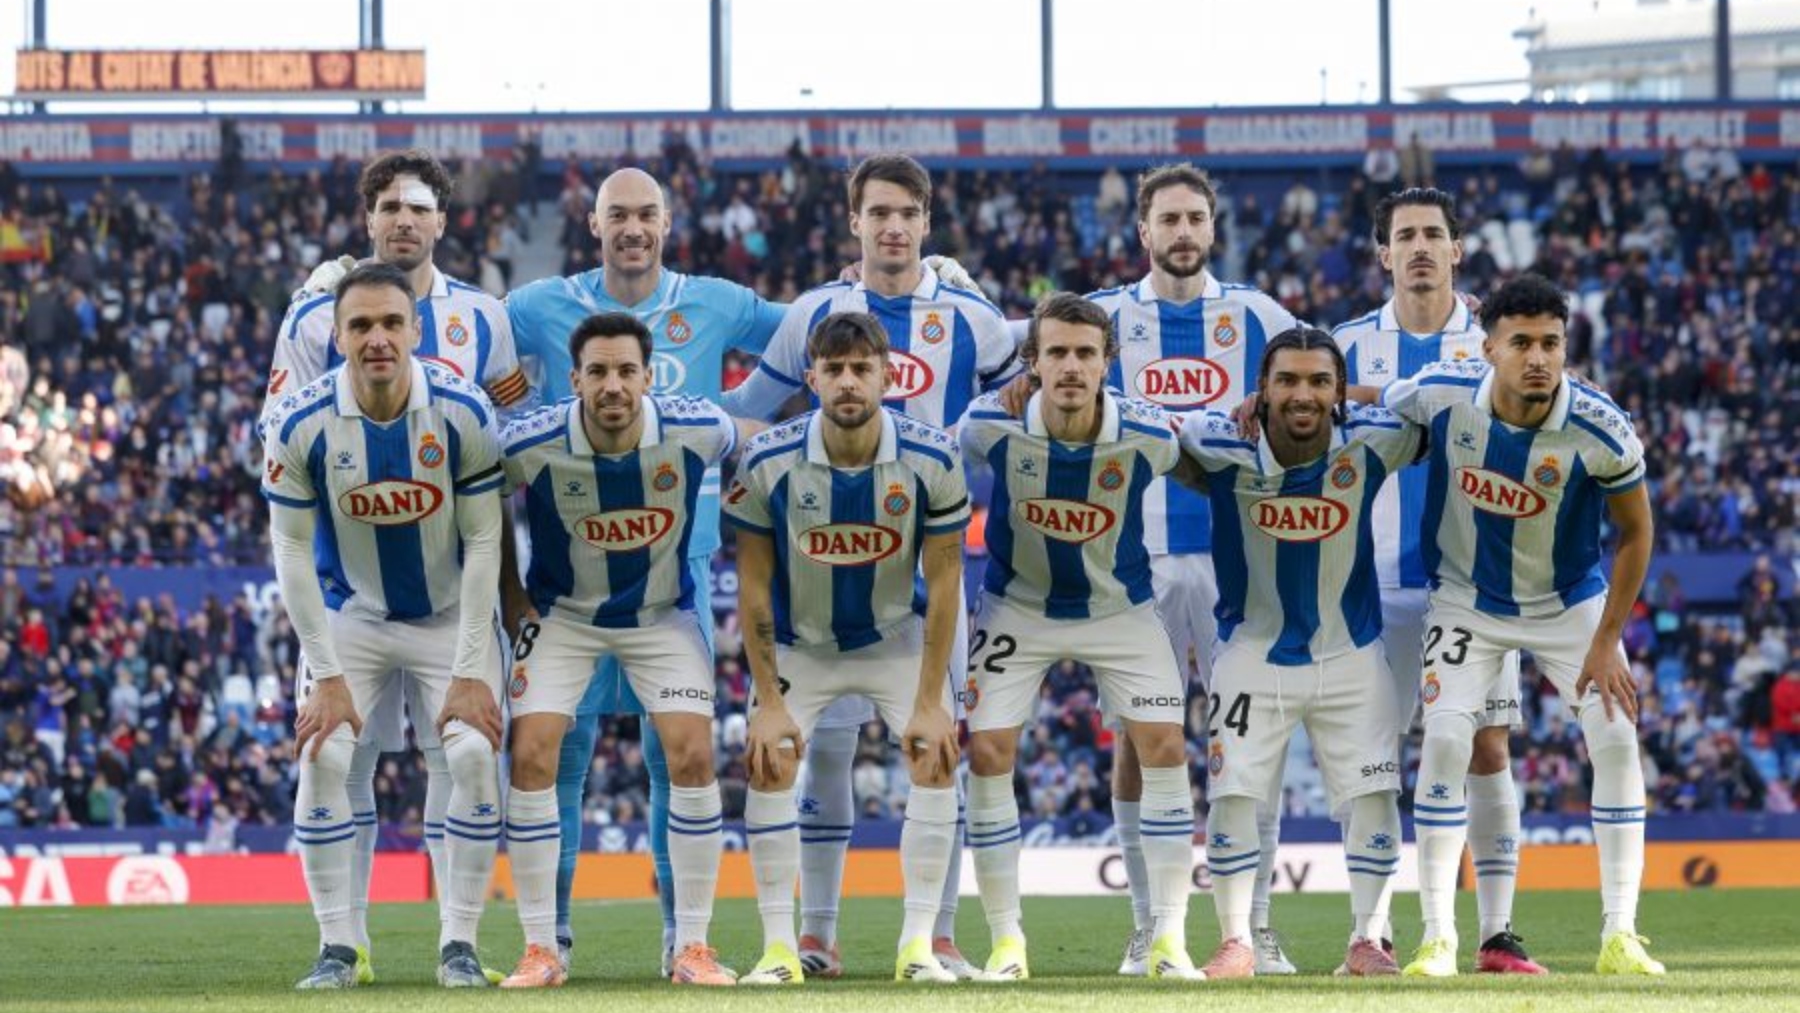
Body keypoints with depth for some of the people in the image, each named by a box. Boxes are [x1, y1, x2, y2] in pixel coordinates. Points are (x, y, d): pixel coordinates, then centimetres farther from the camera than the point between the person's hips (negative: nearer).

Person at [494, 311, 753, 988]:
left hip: (663, 614, 1)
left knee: (693, 756, -12)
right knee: (531, 756, -14)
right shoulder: (528, 447, -24)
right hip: (561, 615, 0)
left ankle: (693, 946, -1)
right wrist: (514, 603, -6)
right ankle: (540, 950, -4)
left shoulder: (697, 431, -22)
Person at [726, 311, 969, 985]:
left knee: (937, 758, -13)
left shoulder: (931, 461, -22)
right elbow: (754, 585, -13)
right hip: (800, 644, 0)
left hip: (896, 638, 0)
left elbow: (943, 582, -13)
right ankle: (779, 947, -6)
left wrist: (930, 701, -15)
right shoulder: (770, 463, -23)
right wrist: (769, 700, -15)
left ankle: (919, 944, -6)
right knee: (769, 766, -14)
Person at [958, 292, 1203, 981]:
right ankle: (1006, 941, 4)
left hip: (1121, 607, 0)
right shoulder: (991, 426, -25)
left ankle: (1170, 937, -2)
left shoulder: (1148, 437, -24)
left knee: (1165, 750, -10)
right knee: (987, 755, -8)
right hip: (1018, 607, 0)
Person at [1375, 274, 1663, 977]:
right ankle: (1437, 937, -6)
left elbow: (1635, 532, -11)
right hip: (1468, 597, 0)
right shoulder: (1441, 395, -25)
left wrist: (1607, 641, -12)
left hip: (1571, 600, 0)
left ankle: (1620, 936, -2)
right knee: (1445, 741, -13)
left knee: (1616, 740, -10)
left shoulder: (1600, 432, -27)